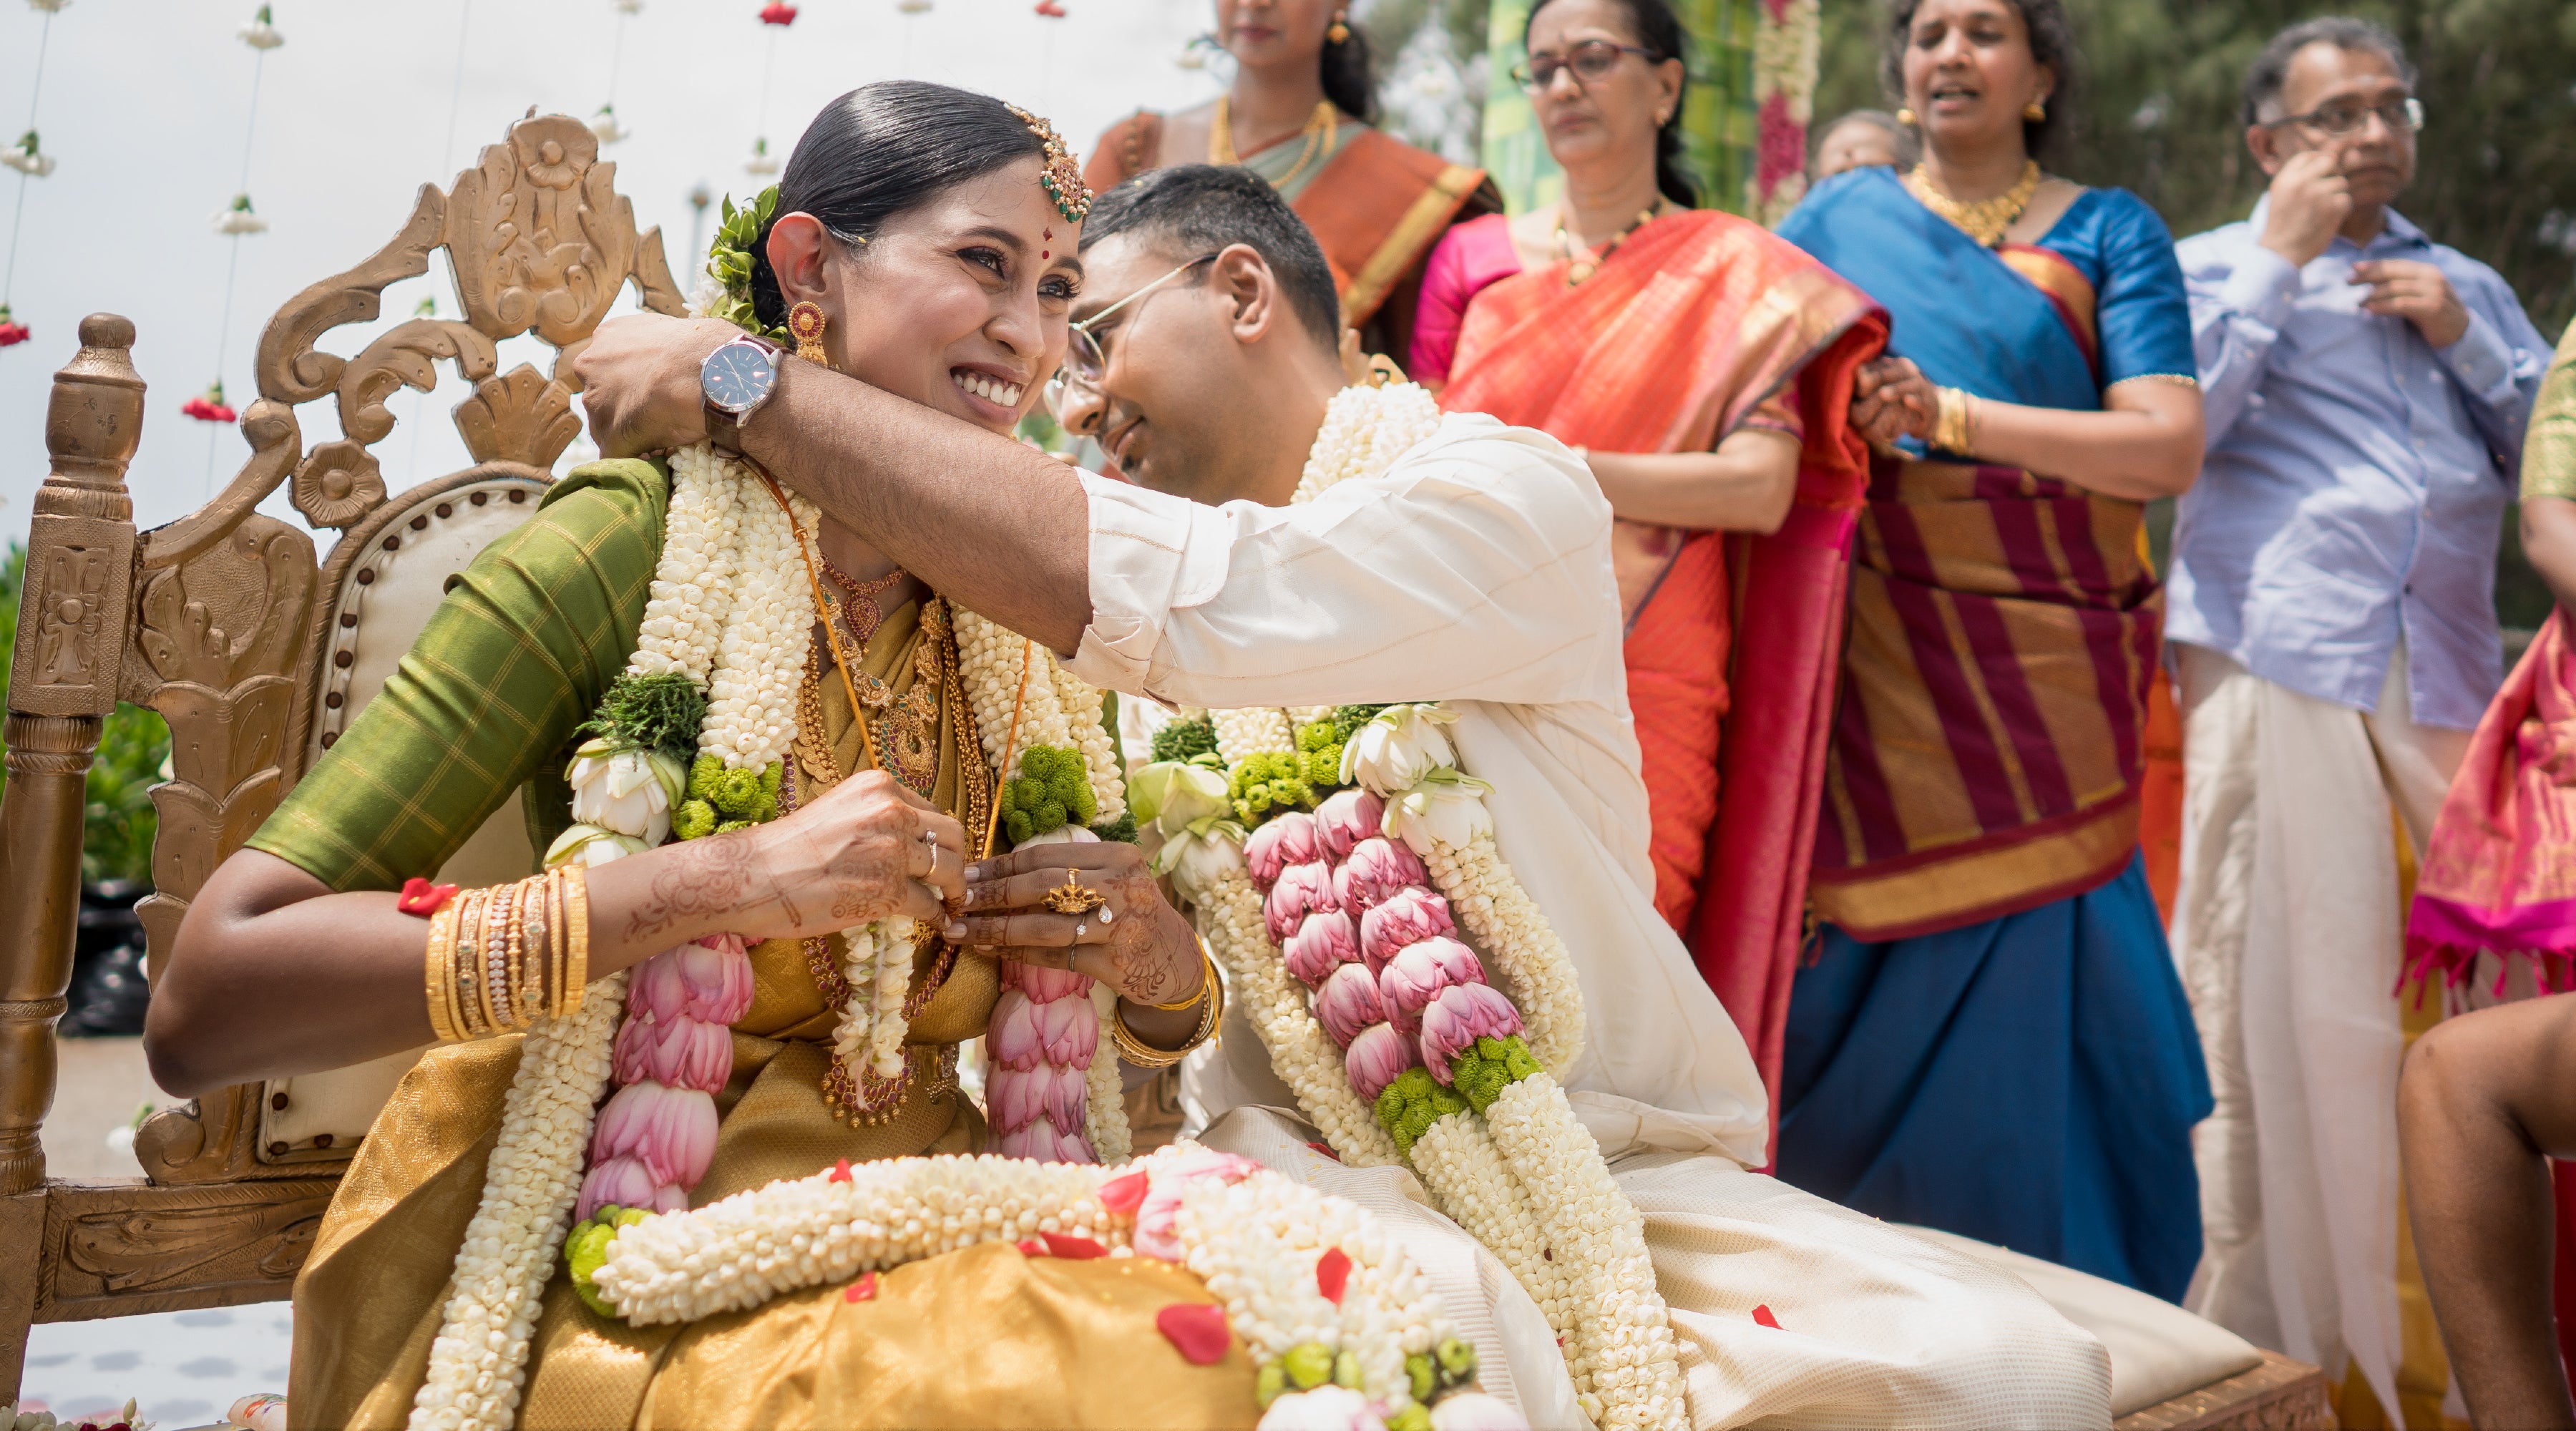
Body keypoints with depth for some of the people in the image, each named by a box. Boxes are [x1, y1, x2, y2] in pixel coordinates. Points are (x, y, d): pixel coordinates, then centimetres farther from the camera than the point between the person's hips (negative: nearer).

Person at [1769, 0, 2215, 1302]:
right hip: (1874, 666, 1)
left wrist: (1952, 414, -16)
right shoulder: (1838, 217, 14)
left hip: (2042, 661, -1)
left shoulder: (2108, 233, 8)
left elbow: (2170, 449, -5)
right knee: (1863, 986, 0)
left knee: (2027, 986, 0)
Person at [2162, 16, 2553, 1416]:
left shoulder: (2466, 286, 26)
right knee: (2280, 978, -5)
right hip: (2278, 658, -4)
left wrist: (2464, 340, 4)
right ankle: (2268, 1322, 4)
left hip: (2443, 669, 4)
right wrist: (2279, 256, -2)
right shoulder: (2216, 265, 13)